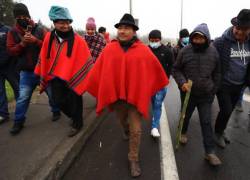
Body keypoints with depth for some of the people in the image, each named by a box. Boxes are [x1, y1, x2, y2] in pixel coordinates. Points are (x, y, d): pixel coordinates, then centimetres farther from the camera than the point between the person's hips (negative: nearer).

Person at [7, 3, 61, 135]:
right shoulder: (13, 32, 3)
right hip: (26, 71, 1)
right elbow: (10, 51, -2)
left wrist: (36, 41, -21)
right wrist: (22, 43, -17)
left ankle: (56, 111, 34)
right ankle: (18, 122, 18)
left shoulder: (40, 30, -2)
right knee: (23, 97, 3)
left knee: (51, 92, 11)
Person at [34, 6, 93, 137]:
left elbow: (86, 60, -11)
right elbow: (44, 57, 9)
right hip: (56, 77, 5)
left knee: (74, 101, 8)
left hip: (73, 77, -4)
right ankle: (74, 116, 40)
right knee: (59, 101, 12)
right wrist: (43, 75, 14)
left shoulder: (78, 40, -13)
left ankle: (77, 124, 31)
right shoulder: (49, 37, -1)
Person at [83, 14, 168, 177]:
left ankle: (134, 159, 22)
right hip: (115, 94, 2)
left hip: (136, 95, -2)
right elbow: (99, 70, -1)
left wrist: (161, 86, 12)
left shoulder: (143, 50, -8)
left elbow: (155, 69, 2)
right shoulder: (109, 49, -5)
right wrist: (91, 86, 4)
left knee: (136, 130, 2)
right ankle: (126, 130, 64)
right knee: (123, 121, 28)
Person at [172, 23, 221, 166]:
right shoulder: (185, 51, -10)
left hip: (206, 95, 1)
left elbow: (217, 73, 5)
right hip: (188, 93, 0)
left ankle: (210, 152, 13)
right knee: (186, 115, 20)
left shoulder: (213, 52, -4)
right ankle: (183, 132, 50)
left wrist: (214, 89, 4)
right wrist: (182, 82, -19)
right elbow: (176, 69, -3)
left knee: (207, 122, 4)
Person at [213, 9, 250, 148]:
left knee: (229, 111, 16)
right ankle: (218, 133, 21)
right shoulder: (221, 42, -17)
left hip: (238, 85, 5)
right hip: (223, 84, -5)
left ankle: (221, 131, 37)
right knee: (226, 111, -5)